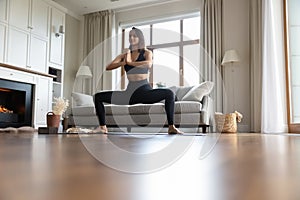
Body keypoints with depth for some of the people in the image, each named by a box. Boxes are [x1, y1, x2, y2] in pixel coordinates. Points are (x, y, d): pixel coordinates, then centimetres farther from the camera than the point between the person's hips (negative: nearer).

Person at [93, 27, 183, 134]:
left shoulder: (146, 53, 3)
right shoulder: (125, 54, 11)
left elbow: (148, 64, -22)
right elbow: (108, 67, -2)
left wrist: (130, 62, -20)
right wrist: (123, 62, -17)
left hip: (144, 91, -3)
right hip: (130, 92, 4)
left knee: (169, 93, -29)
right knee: (98, 97, -2)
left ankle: (171, 127, -21)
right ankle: (102, 127, 4)